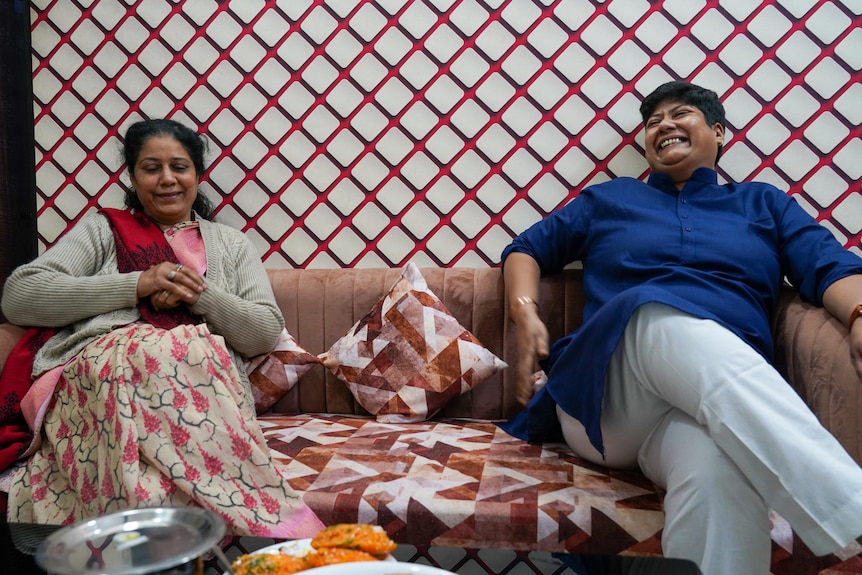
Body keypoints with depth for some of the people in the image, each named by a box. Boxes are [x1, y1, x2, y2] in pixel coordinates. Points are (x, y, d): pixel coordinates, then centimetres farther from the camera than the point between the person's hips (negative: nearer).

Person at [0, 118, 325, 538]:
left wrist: (197, 293, -4)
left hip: (205, 377, 0)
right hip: (101, 371, 0)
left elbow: (266, 332, 12)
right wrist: (136, 285, -4)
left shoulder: (231, 244, 24)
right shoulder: (102, 230, 22)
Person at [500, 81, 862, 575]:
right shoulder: (608, 198, 27)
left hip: (732, 395, 0)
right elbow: (527, 249, 27)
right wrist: (526, 314, 6)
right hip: (605, 393, 0)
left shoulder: (763, 202, 27)